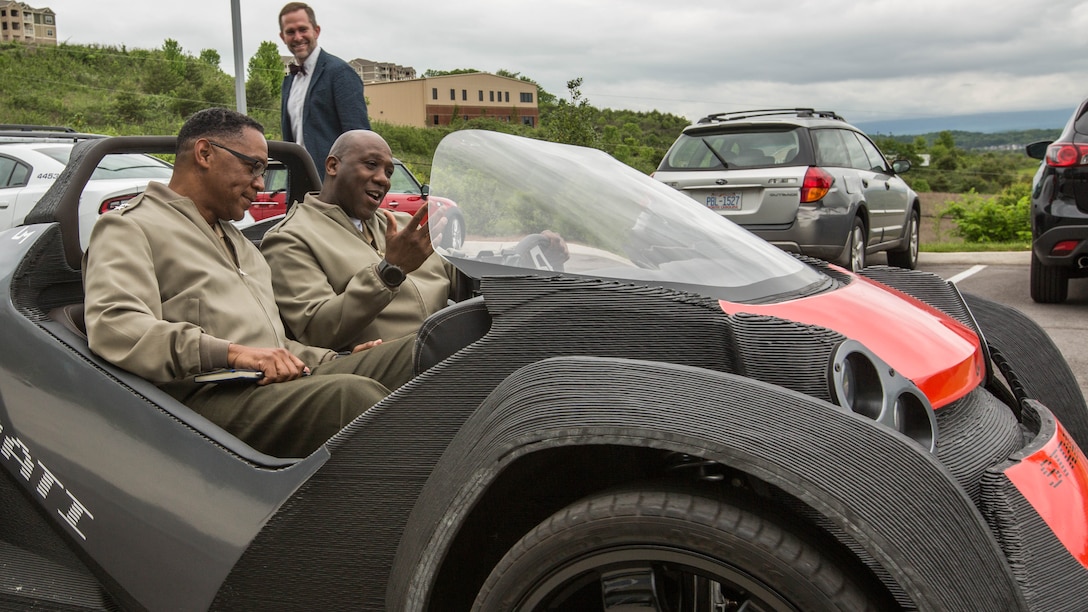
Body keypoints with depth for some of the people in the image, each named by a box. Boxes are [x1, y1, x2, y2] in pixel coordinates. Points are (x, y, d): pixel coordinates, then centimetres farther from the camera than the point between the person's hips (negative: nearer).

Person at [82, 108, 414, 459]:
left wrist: (335, 360, 15)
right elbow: (111, 327, -13)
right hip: (208, 398, -8)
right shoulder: (130, 226, 6)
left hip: (282, 379, 8)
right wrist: (231, 353, -21)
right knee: (351, 393, -36)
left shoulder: (233, 237, 35)